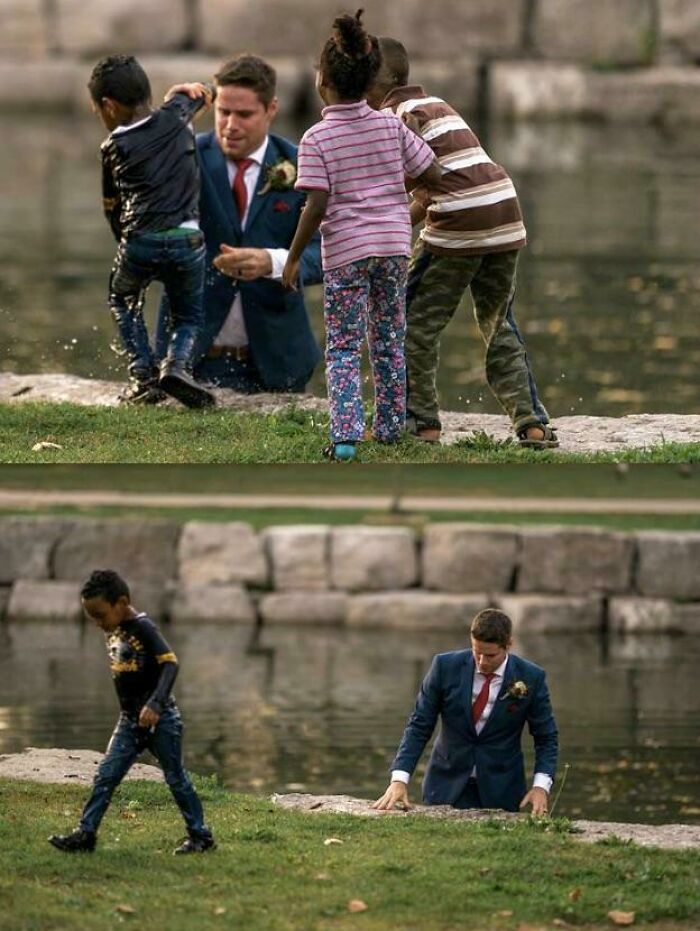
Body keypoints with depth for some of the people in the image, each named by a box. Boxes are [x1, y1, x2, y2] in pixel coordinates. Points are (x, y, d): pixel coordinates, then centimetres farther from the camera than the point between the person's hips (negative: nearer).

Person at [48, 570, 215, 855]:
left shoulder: (143, 628, -17)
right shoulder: (112, 632, 6)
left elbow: (170, 663, -25)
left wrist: (155, 703, -35)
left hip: (160, 717, -7)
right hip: (130, 721, 7)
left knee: (176, 778, 3)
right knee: (105, 776, 1)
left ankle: (200, 835, 14)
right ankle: (85, 833, 2)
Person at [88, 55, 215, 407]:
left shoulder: (113, 148, 8)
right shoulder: (175, 118, 11)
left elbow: (111, 207, 18)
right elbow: (207, 93, 33)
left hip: (138, 242, -1)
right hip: (187, 239, 1)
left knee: (123, 301, 28)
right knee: (188, 315, 22)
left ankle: (143, 375, 13)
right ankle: (176, 363, -8)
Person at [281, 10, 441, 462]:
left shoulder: (316, 139, -10)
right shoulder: (391, 126, 0)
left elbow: (317, 205, -16)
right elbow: (432, 174, 5)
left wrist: (294, 256, -6)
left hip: (346, 252, -3)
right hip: (394, 245, 4)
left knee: (343, 348, 1)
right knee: (389, 342, 17)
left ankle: (346, 436, -11)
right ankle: (391, 427, 25)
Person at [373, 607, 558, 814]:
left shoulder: (531, 678, -10)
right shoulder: (446, 667, -9)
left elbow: (545, 737, 0)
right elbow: (419, 727, -5)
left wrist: (540, 786, -16)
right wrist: (399, 779, -16)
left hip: (501, 792, 0)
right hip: (447, 787, 0)